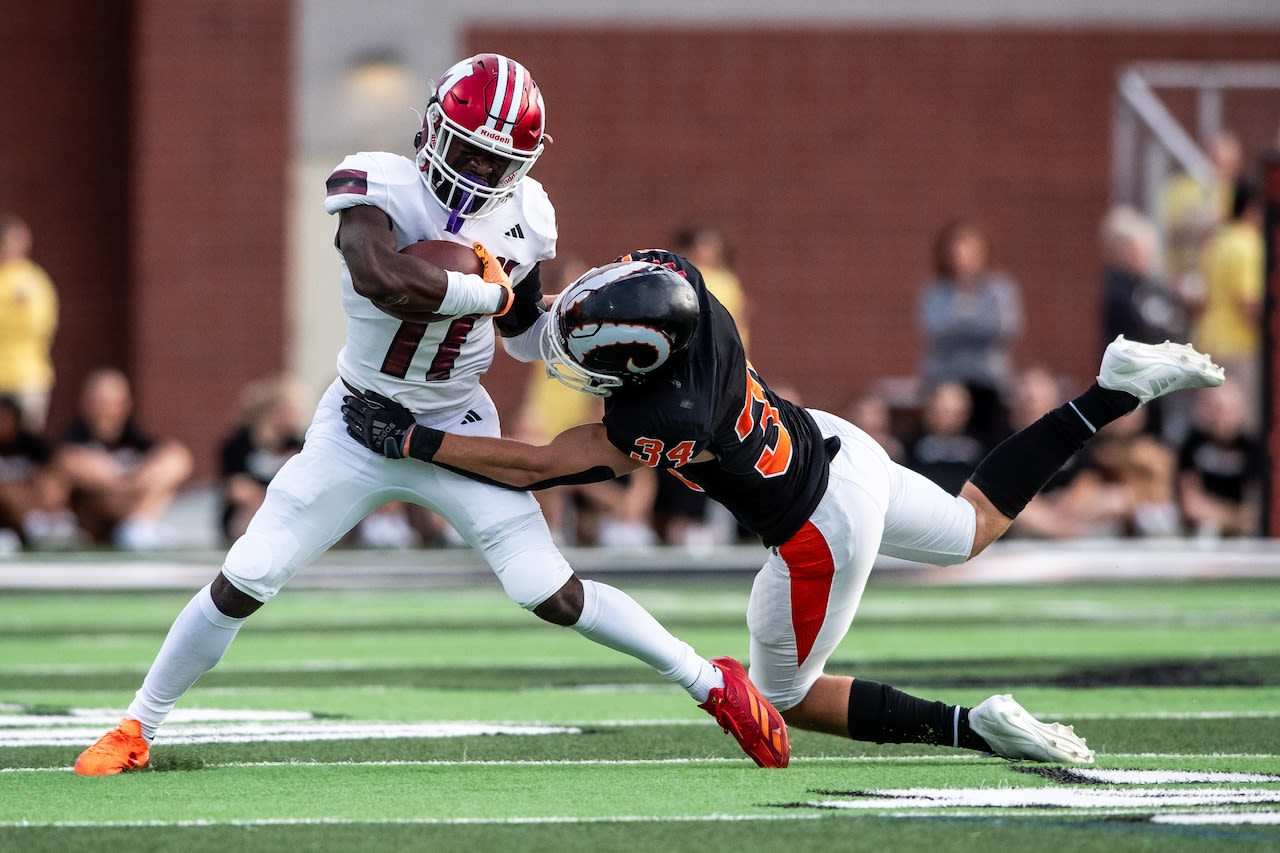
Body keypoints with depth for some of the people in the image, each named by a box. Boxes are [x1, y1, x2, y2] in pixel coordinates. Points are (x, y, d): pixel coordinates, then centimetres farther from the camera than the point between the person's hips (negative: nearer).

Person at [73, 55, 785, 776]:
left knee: (552, 594, -9)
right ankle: (138, 728, 13)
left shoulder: (523, 217, -5)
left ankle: (711, 682, 9)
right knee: (242, 584, -4)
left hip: (459, 430, 2)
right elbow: (382, 278, -43)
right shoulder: (379, 187, -21)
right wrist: (489, 293, -30)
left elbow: (528, 336, 11)